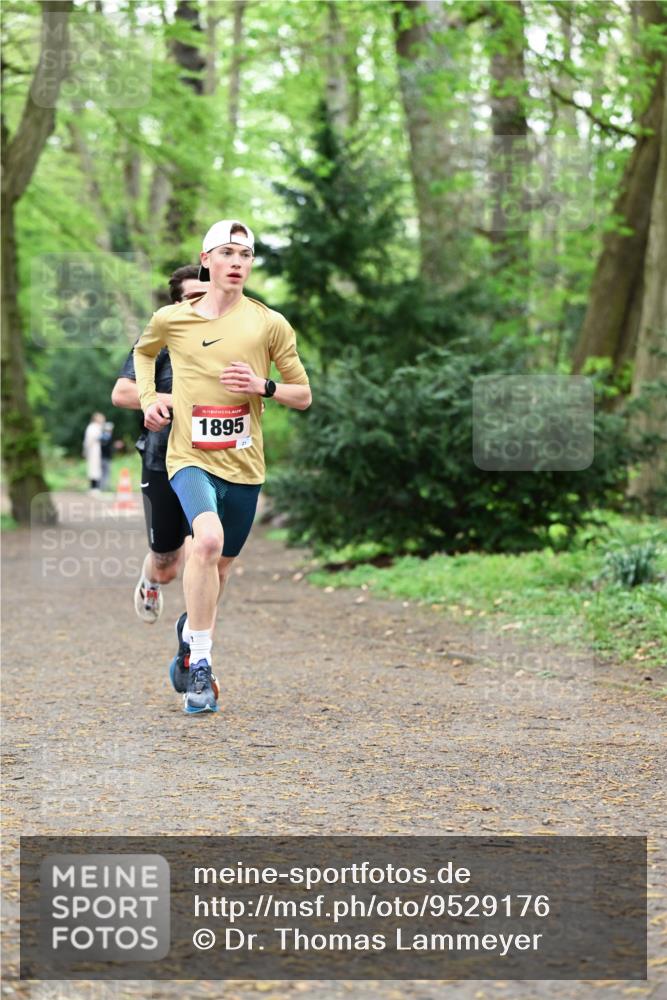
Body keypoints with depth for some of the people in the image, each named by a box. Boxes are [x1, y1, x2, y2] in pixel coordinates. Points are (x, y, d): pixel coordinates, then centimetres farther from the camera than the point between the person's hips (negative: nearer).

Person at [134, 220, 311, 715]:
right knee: (209, 538, -29)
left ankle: (191, 630, 43)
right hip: (190, 457, -3)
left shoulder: (270, 325, 0)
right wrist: (149, 399, 7)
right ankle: (200, 664, -21)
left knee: (221, 565, 13)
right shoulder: (170, 320, 1)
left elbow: (304, 396, 7)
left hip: (244, 464, 3)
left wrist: (263, 387, -12)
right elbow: (144, 351, 25)